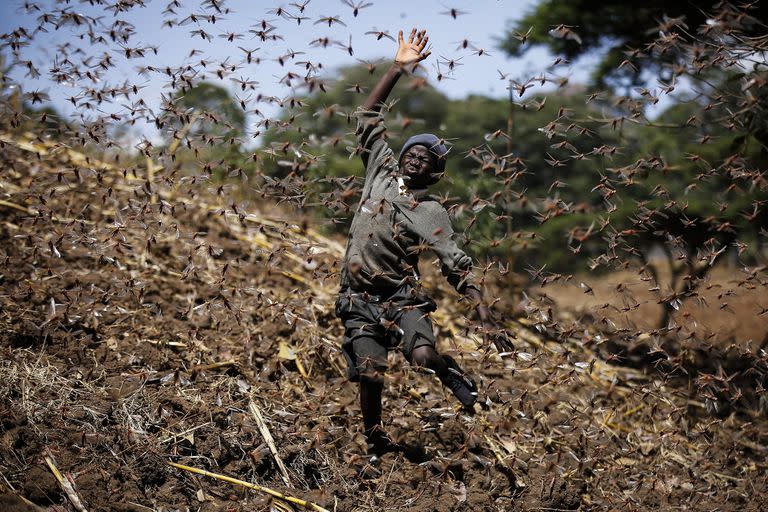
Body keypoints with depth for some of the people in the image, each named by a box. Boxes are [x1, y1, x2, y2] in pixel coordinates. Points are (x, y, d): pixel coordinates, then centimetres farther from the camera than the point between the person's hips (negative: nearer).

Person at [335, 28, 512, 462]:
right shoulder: (382, 172, 9)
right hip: (360, 298, 3)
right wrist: (398, 68, 3)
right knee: (370, 374, -9)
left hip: (403, 298, -3)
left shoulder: (431, 213, -1)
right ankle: (376, 442, 14)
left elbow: (458, 267, -8)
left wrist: (484, 313, -19)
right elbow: (369, 118, 10)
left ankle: (451, 372, 9)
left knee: (423, 356, -27)